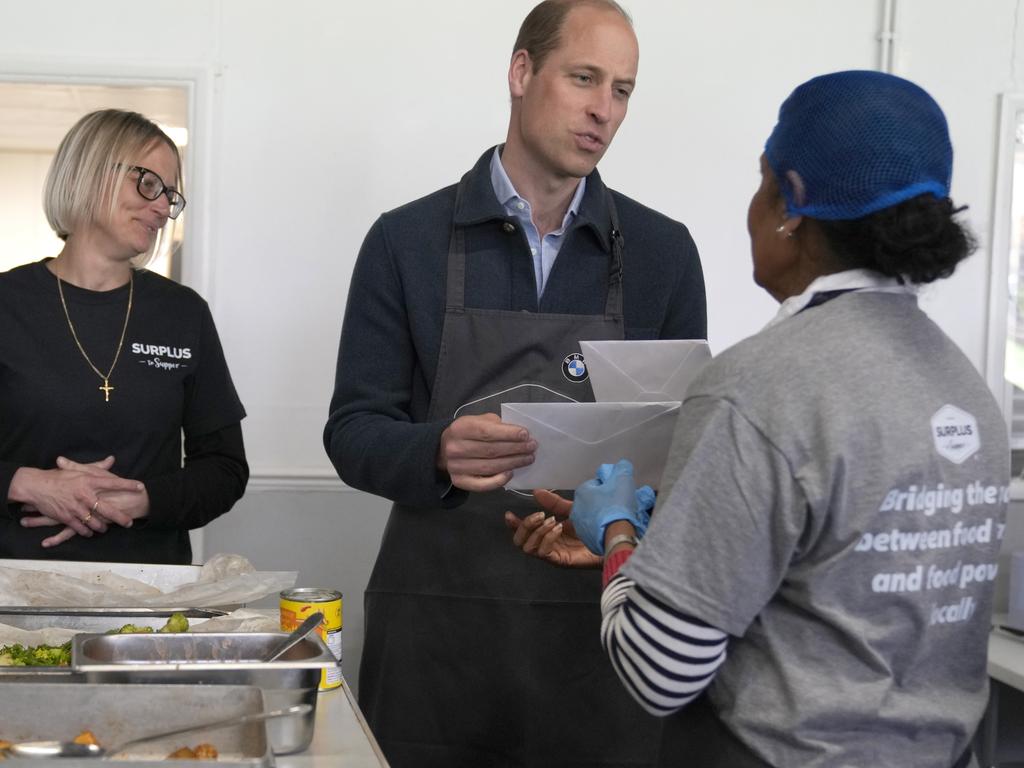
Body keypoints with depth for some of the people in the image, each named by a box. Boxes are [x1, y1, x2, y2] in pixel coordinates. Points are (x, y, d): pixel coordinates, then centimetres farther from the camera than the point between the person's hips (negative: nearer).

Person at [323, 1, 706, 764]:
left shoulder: (663, 251, 5)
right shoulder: (406, 241, 0)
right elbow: (354, 431, -1)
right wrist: (437, 454, -23)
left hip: (600, 624, 1)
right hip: (436, 621, -1)